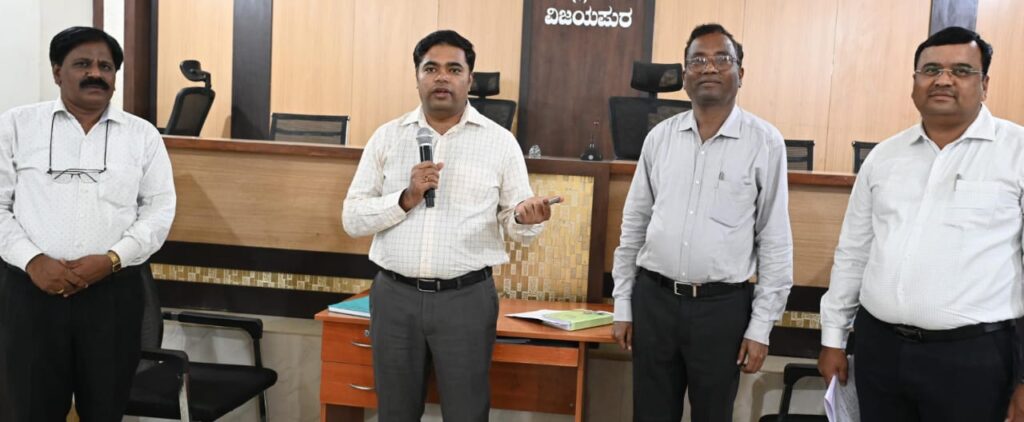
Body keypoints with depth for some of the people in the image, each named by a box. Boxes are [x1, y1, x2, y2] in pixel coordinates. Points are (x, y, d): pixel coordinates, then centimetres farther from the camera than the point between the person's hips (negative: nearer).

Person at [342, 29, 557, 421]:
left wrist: (525, 217, -21)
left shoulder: (500, 141, 2)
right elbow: (352, 218, 1)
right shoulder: (387, 137, 5)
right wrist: (405, 198, -15)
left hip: (466, 298, -1)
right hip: (394, 296, 2)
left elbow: (515, 225, 3)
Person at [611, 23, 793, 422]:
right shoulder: (660, 136, 4)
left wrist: (760, 325, -5)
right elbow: (633, 225, 8)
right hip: (653, 298, 3)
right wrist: (622, 305, 7)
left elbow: (775, 240, -4)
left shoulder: (764, 142, -5)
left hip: (723, 305, -2)